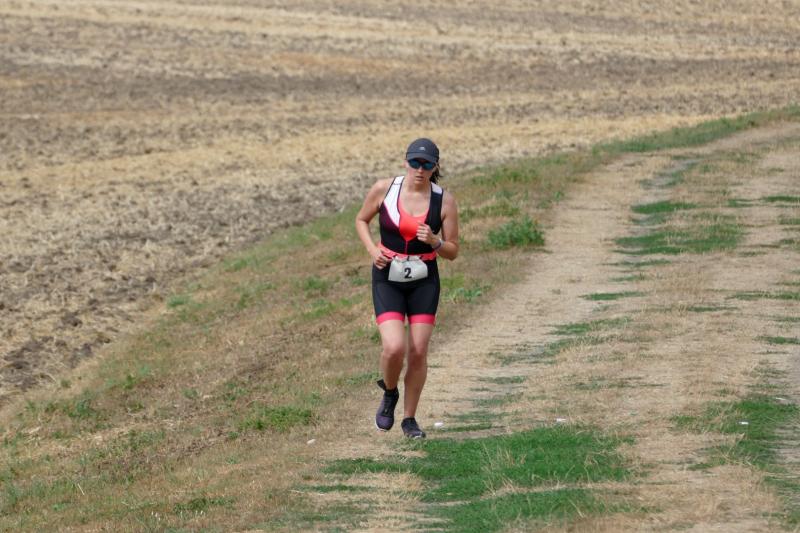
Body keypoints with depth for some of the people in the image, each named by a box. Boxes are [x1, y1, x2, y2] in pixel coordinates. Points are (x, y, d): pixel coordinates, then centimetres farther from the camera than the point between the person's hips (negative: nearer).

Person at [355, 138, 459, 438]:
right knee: (394, 347, -18)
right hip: (388, 278, -1)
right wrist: (372, 249, -8)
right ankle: (389, 394, 15)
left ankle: (409, 419, 18)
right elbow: (361, 220, 10)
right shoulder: (384, 190, -7)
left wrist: (434, 242, -21)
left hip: (424, 281, 1)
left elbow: (453, 252, 0)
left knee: (418, 352, 0)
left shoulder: (444, 201, -6)